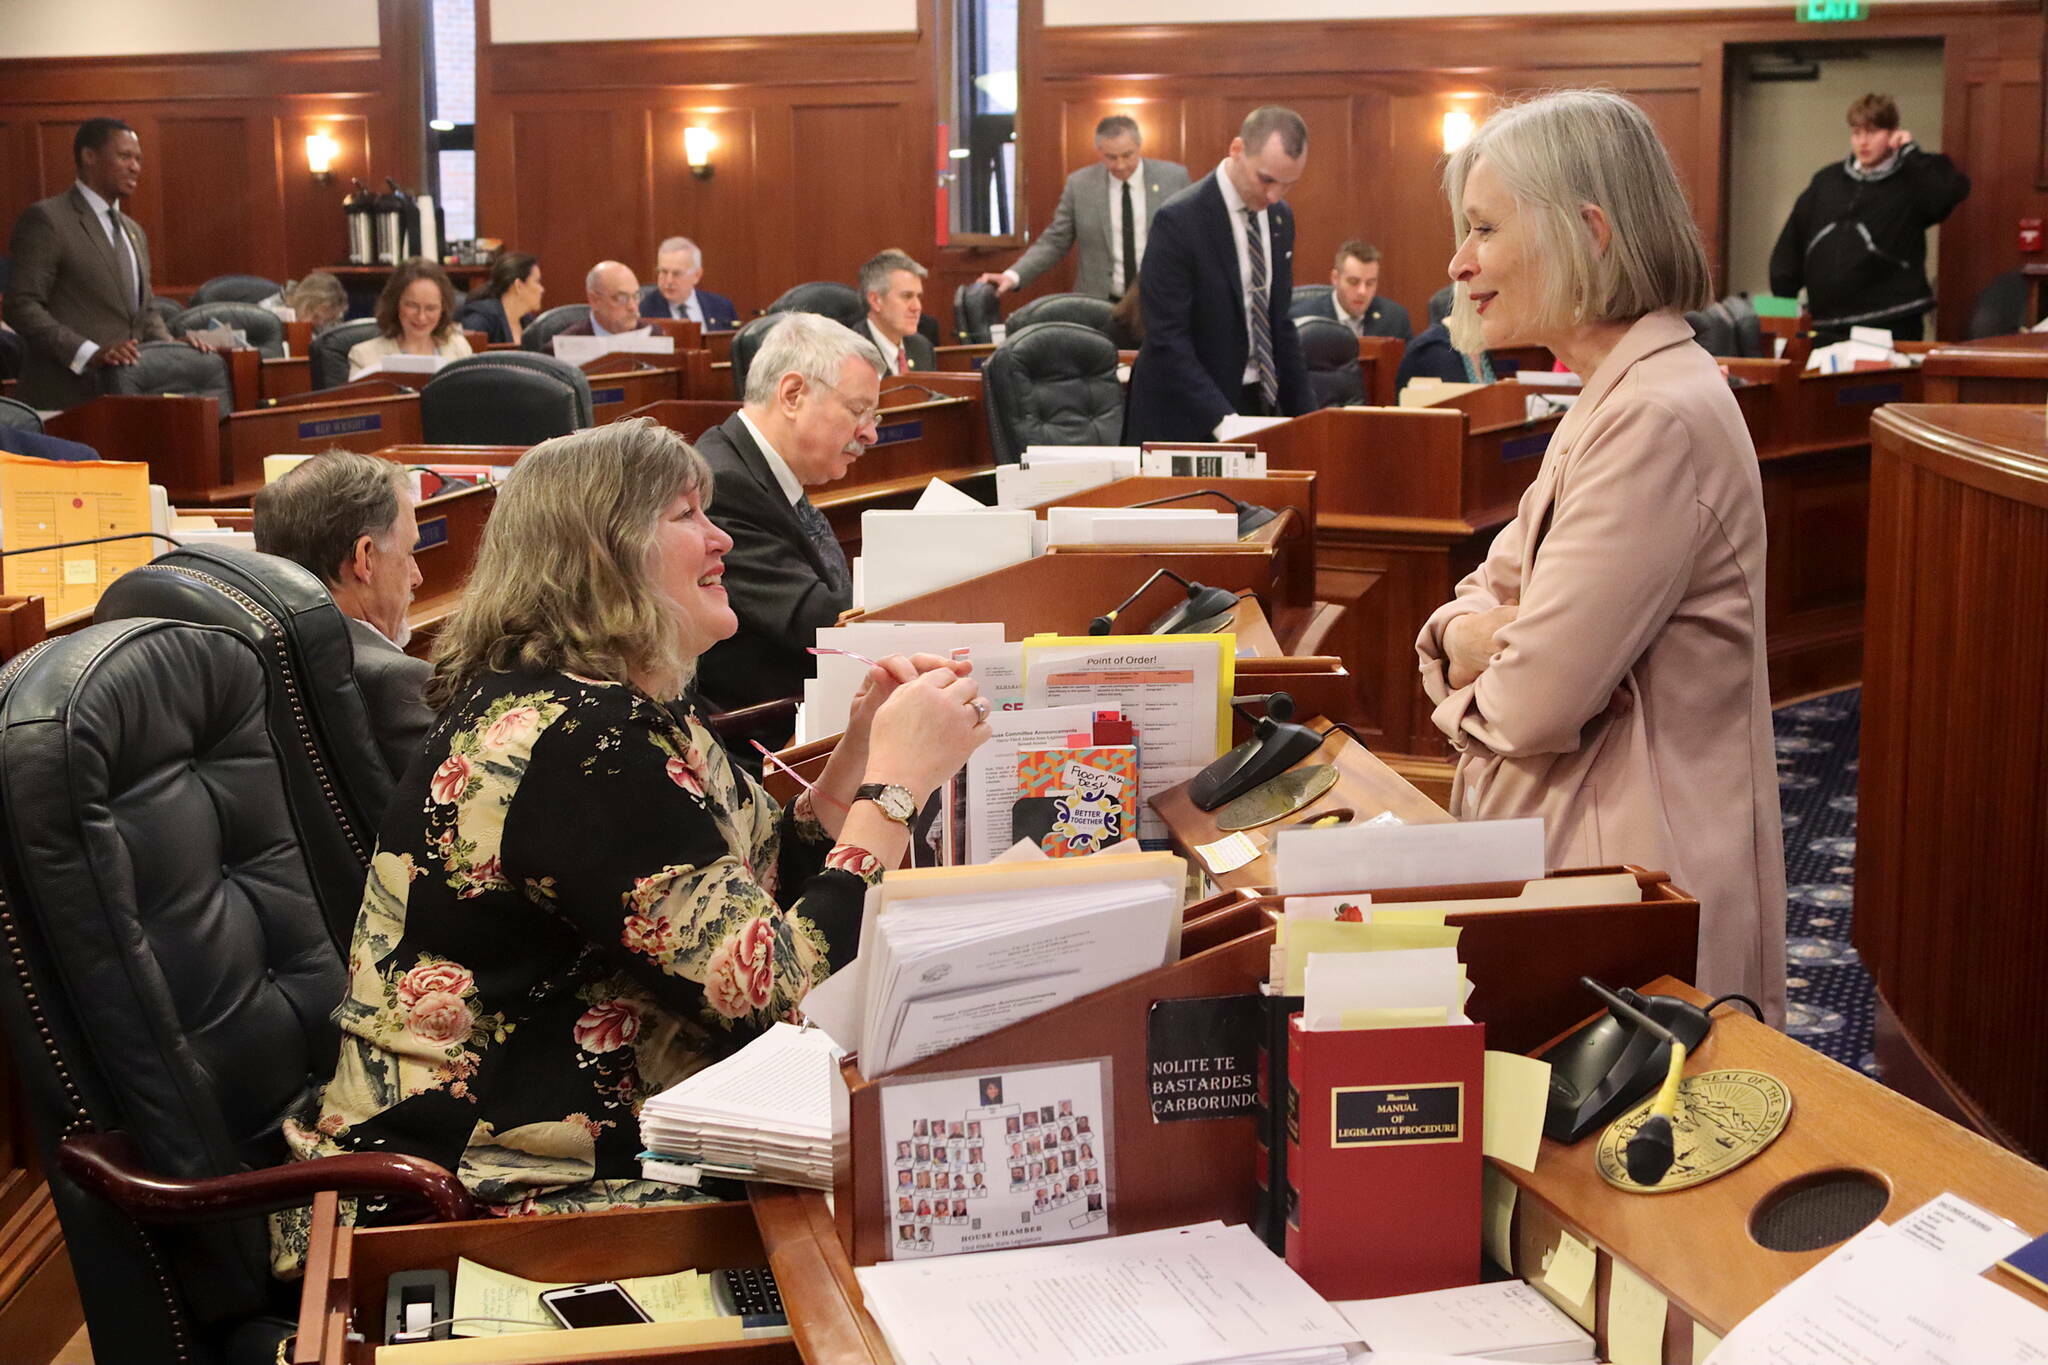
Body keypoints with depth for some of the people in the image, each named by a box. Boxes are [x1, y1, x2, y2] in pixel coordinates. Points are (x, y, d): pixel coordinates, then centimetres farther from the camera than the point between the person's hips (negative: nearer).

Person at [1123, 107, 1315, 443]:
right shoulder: (1179, 220, -15)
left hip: (1256, 403, 6)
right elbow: (1167, 339, -19)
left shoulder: (1280, 219, 7)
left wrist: (1305, 415, 9)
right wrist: (1221, 419, -26)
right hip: (1187, 420, -6)